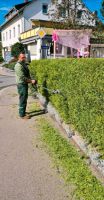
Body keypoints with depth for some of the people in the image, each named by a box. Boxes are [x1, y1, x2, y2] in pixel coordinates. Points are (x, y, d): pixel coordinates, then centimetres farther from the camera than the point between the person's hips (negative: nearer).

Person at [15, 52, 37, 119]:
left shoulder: (24, 64, 13)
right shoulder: (18, 66, -19)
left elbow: (27, 75, 19)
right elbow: (22, 77, -24)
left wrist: (31, 80, 5)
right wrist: (31, 81, -18)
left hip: (25, 84, 10)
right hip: (21, 84, -10)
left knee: (24, 99, 18)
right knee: (23, 100, -3)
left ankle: (23, 111, 31)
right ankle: (22, 114, 6)